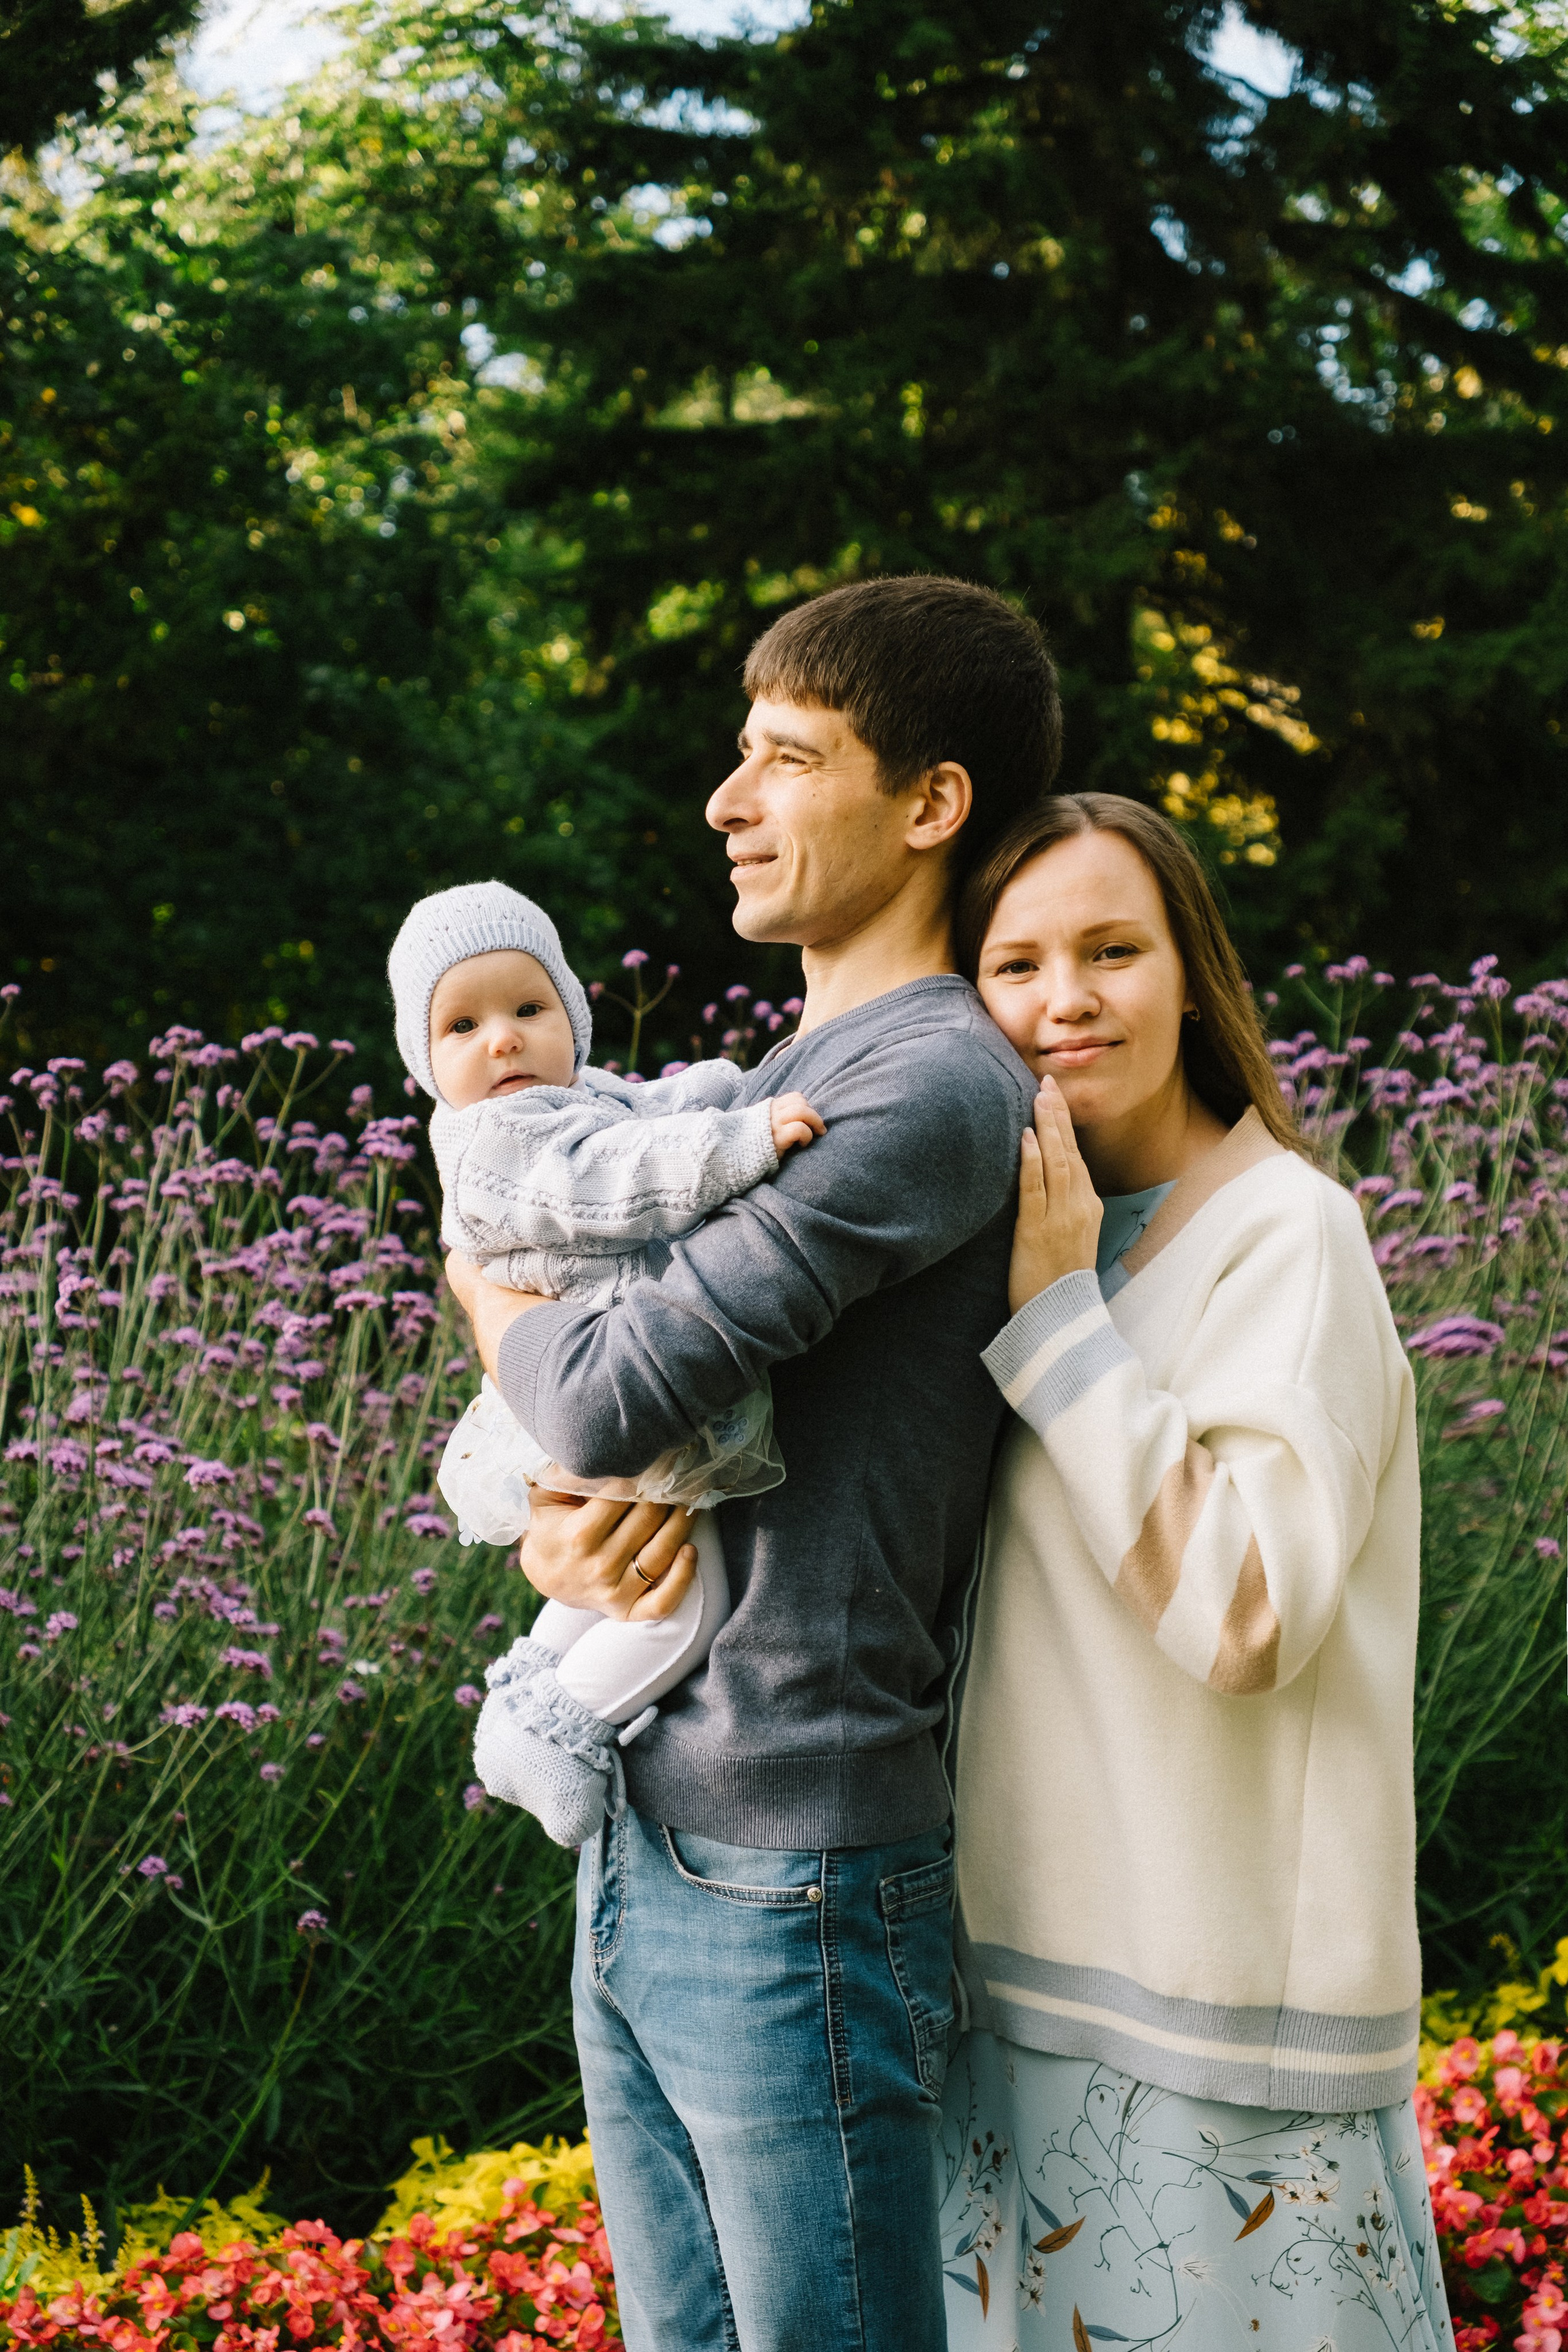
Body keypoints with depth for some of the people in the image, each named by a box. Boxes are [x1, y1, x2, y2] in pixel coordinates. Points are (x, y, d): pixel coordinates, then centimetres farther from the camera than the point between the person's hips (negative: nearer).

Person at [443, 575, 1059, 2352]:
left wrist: (492, 1292, 3)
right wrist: (559, 1527, -8)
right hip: (637, 1855, 9)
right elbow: (558, 1441, 17)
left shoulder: (939, 1089, -15)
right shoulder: (779, 1083, 15)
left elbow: (608, 1396, -20)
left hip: (795, 1889, -9)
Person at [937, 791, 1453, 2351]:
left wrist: (1057, 1314, -19)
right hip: (1033, 1955, 7)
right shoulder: (1032, 1238, 11)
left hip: (1223, 1988, -7)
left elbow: (1248, 1611, -22)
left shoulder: (1284, 1235, -12)